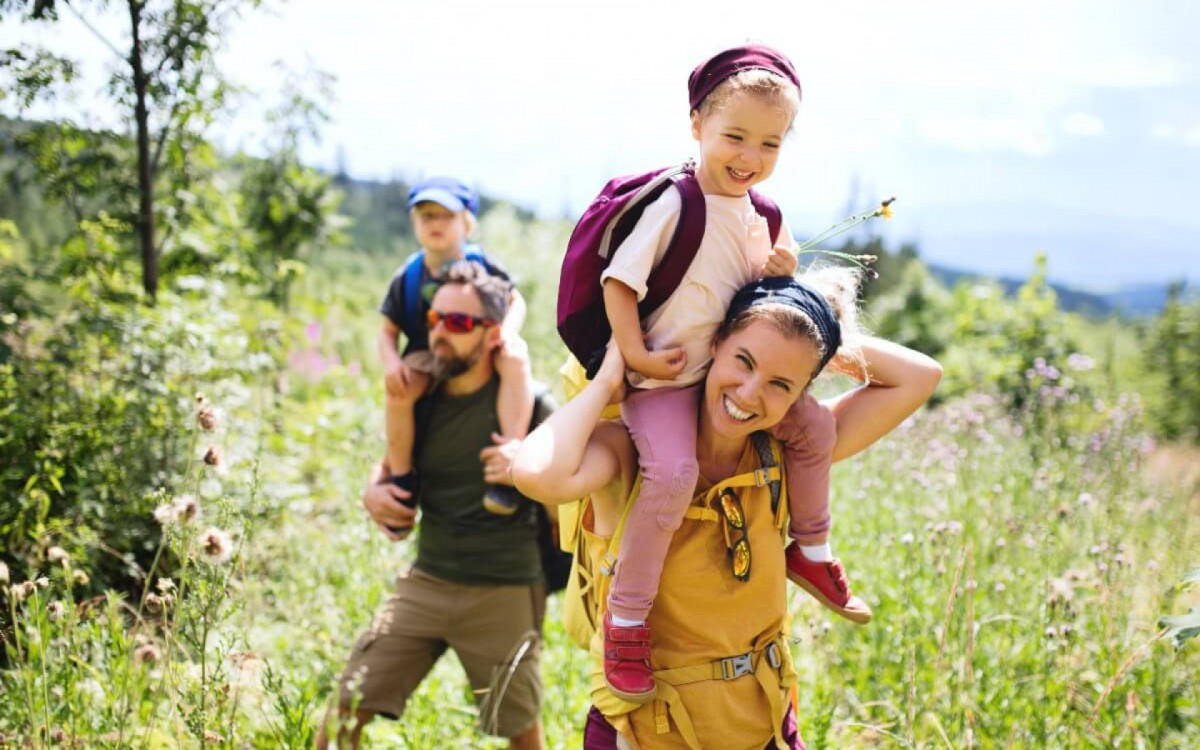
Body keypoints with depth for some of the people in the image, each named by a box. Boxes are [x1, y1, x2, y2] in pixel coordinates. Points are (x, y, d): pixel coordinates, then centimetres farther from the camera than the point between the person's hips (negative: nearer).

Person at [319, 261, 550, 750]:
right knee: (347, 709, -3)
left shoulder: (525, 403, -9)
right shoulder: (423, 401, 5)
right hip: (426, 583, 4)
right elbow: (391, 467, 22)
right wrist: (374, 491, 0)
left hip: (503, 594, -4)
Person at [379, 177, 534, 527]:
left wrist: (508, 331, -17)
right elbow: (388, 330, 4)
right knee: (399, 389, -33)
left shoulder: (482, 265, -2)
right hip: (427, 357, 0)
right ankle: (402, 481, -13)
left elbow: (516, 301, 6)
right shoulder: (407, 278, 0)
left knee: (516, 360, -35)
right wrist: (391, 361, -18)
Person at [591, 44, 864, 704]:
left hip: (730, 369, 8)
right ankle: (626, 617, -16)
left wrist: (779, 272, -3)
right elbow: (618, 280, -16)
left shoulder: (758, 215, 8)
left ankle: (810, 552, 26)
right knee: (673, 471, -30)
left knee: (814, 425, 5)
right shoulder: (674, 206, -17)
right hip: (662, 379, -8)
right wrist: (634, 356, -20)